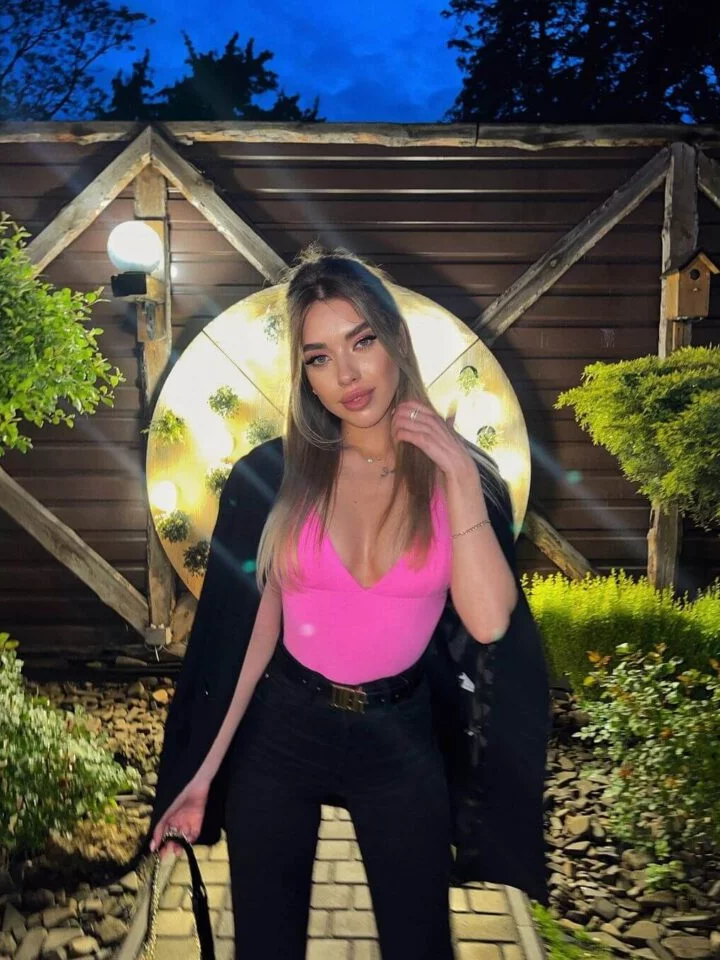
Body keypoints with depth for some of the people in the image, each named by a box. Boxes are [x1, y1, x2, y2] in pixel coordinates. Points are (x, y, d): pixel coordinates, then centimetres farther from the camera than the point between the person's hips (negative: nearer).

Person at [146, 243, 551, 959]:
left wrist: (460, 478, -21)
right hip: (281, 729, 1)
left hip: (401, 738, 0)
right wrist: (206, 770, -2)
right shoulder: (281, 473, -7)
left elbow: (488, 624, -17)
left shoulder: (459, 474, -6)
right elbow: (261, 624, -2)